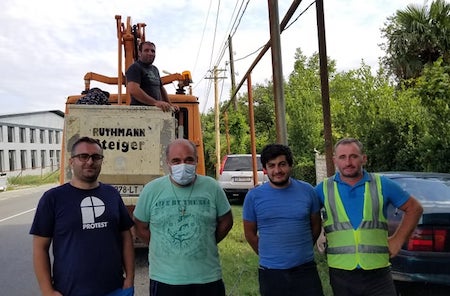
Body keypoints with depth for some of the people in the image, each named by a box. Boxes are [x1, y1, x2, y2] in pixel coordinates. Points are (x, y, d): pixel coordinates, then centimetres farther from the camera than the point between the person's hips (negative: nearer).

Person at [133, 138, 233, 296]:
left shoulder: (212, 187, -3)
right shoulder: (151, 189, -4)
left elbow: (225, 221, 8)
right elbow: (141, 227, 5)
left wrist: (205, 245, 5)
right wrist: (164, 248, 1)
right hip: (164, 279, 0)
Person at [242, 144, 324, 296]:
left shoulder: (307, 190, -3)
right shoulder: (254, 196, -6)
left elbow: (315, 226, 9)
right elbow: (250, 233, 4)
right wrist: (268, 256, 8)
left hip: (306, 269, 0)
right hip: (270, 272, 0)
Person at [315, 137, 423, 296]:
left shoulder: (382, 184, 2)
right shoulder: (323, 189, 1)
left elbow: (414, 208, 11)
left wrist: (398, 240, 6)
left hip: (378, 273, 0)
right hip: (340, 274, 0)